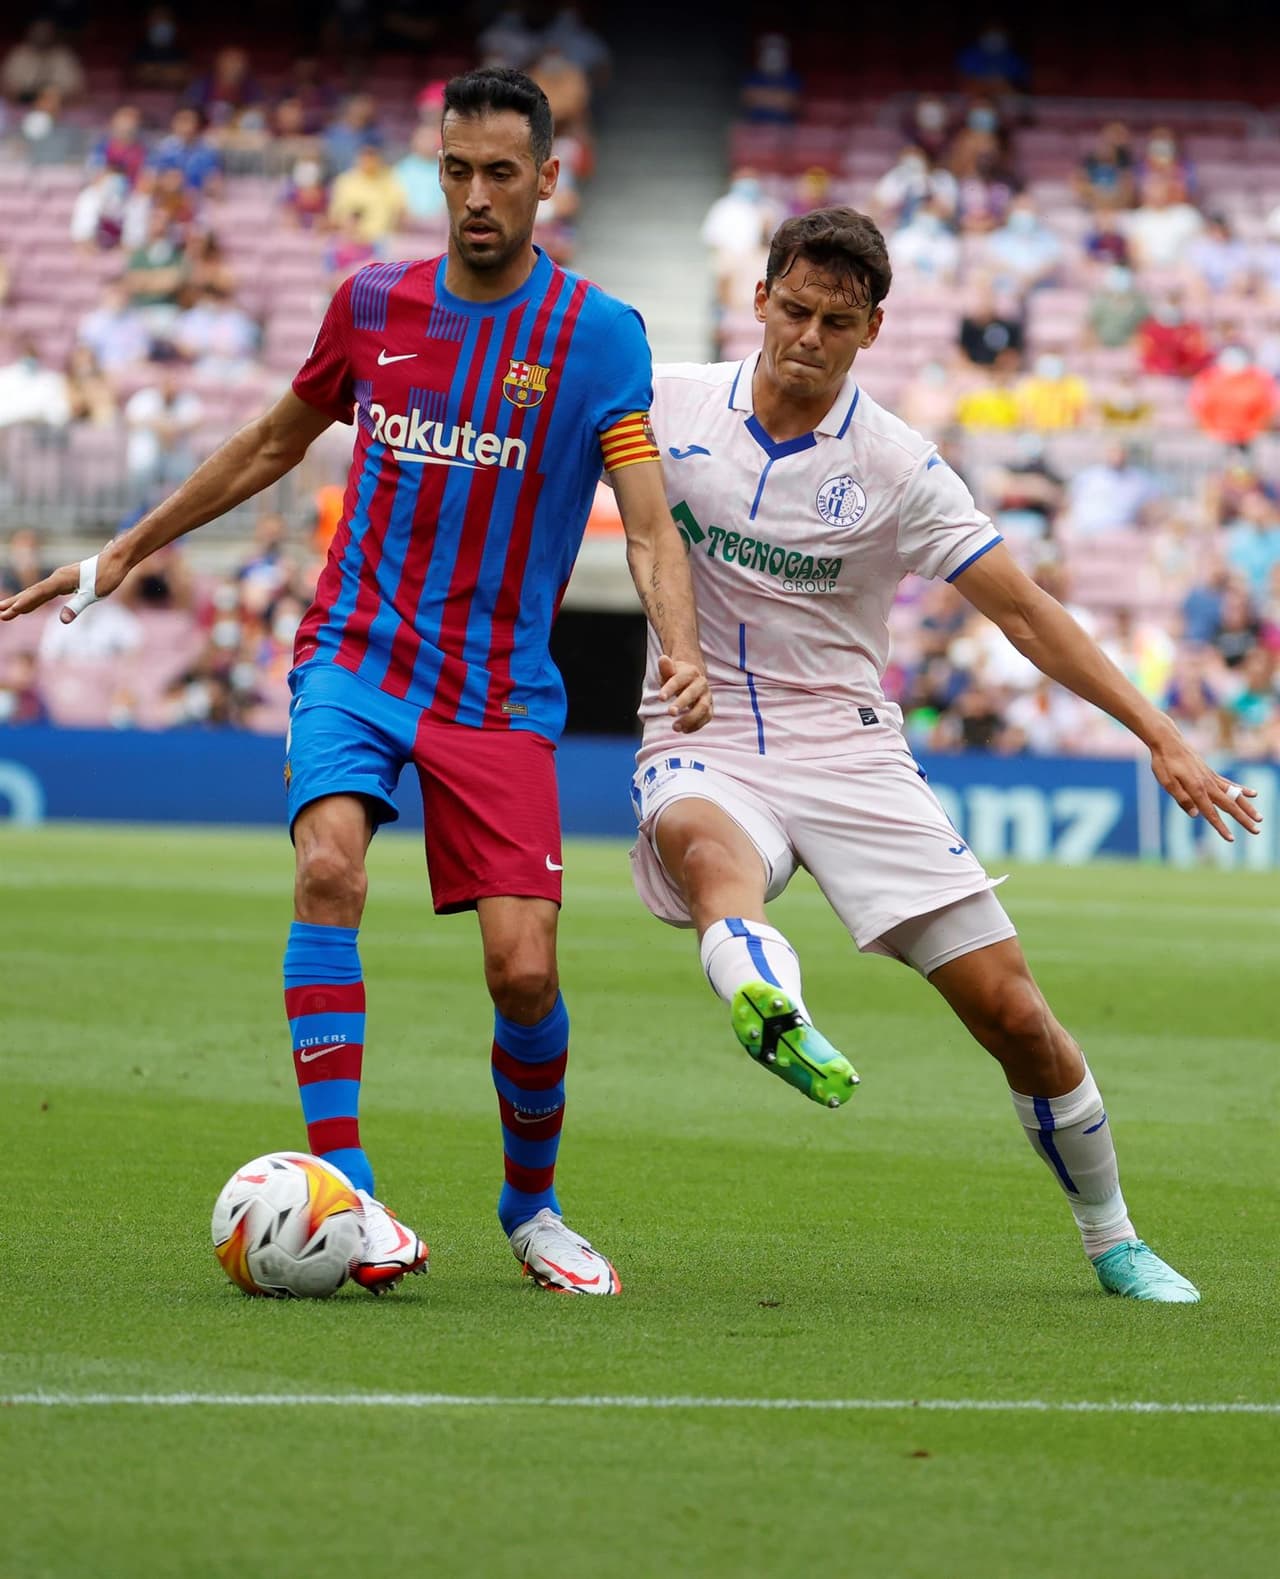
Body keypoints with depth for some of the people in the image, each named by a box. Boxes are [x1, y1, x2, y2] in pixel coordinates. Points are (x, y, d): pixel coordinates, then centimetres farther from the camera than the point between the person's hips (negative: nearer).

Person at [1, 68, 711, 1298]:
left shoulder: (597, 334, -4)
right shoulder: (373, 306, 4)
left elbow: (649, 523, -10)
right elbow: (273, 444, 20)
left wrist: (681, 652, -30)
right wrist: (123, 555, 23)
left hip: (499, 688, -1)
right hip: (355, 648, 1)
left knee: (524, 968, -10)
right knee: (329, 864, -27)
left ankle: (532, 1209, 18)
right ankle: (342, 1188, -27)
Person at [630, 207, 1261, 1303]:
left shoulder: (897, 467, -5)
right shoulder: (669, 404, -1)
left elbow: (1023, 611, -3)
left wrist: (1158, 735, -8)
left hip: (850, 751, 0)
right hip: (705, 744, 0)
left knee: (1011, 1009, -5)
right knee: (704, 842, -40)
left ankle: (1112, 1240, 16)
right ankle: (775, 1018, -72)